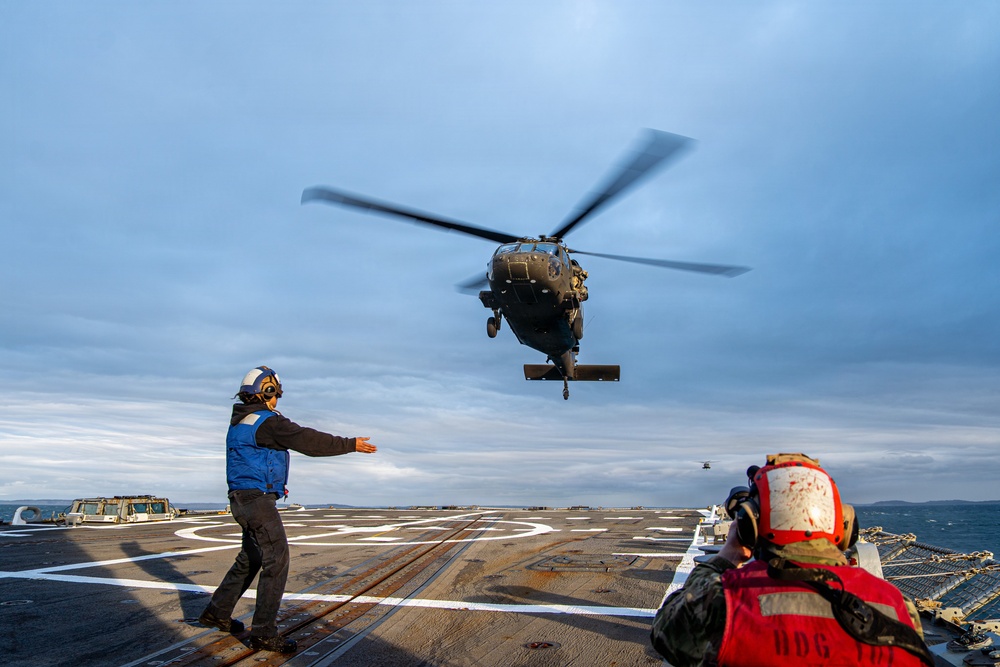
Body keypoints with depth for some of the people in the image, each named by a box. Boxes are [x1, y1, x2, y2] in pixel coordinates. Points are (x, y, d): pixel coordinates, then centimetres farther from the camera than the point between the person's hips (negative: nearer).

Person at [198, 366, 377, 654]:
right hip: (257, 499, -10)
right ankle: (264, 632, -2)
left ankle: (217, 612, 33)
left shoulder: (240, 422, 13)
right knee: (276, 559, -6)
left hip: (243, 499, 10)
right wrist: (352, 444, -13)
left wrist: (274, 483, 31)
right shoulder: (268, 421, -17)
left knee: (250, 557, 21)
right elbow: (309, 441, -19)